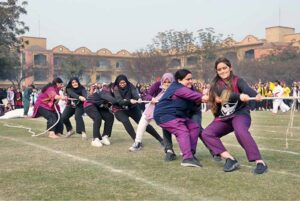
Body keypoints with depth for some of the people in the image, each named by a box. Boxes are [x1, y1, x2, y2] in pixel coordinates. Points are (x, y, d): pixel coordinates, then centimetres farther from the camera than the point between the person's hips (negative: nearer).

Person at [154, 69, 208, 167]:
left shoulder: (187, 88, 13)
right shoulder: (178, 88, -20)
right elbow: (190, 94, -39)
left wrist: (200, 99, -17)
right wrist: (202, 97, -54)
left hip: (178, 115, 10)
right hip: (165, 115, -10)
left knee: (194, 126, 4)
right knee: (182, 131, -25)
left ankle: (190, 153, 5)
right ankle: (187, 158, -32)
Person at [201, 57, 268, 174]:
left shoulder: (237, 81, -5)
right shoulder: (216, 84, 1)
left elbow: (247, 89, -27)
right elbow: (223, 96, -20)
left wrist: (256, 95, -52)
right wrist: (239, 96, -41)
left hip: (240, 114, -4)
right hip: (223, 118, 5)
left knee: (240, 131, -35)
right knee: (206, 134, -16)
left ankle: (260, 162, -32)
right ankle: (230, 159, -19)